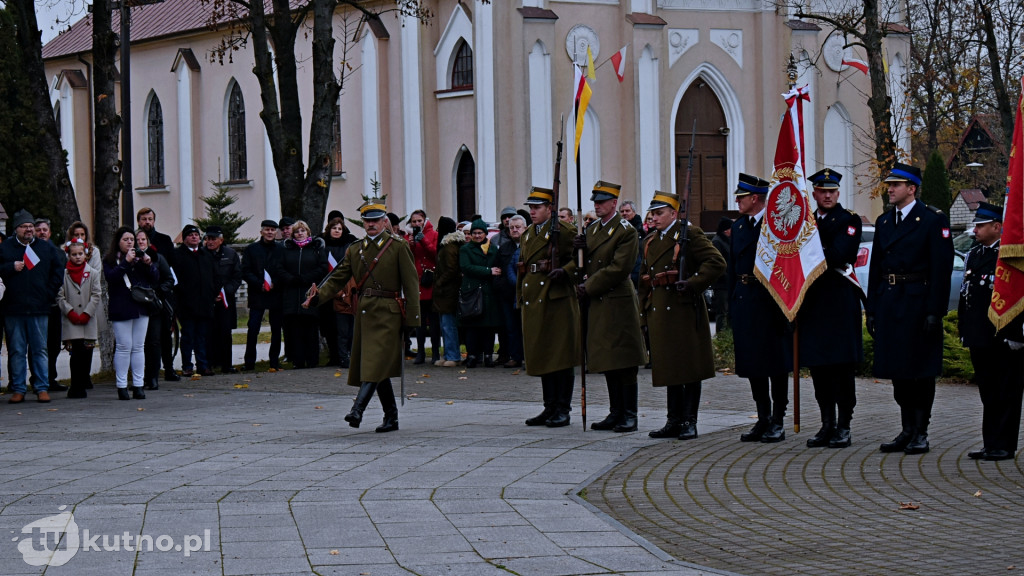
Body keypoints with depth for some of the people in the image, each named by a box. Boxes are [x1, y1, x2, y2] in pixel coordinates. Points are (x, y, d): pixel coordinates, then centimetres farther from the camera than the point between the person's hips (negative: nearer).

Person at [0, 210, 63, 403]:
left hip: (39, 308, 1)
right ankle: (18, 389, 9)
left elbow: (58, 271, 11)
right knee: (16, 351, 4)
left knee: (40, 349, 3)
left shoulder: (47, 248, 8)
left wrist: (49, 294, 3)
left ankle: (42, 388, 7)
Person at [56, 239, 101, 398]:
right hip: (70, 321, -2)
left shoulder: (92, 273, 8)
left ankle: (81, 385, 20)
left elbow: (96, 296, 4)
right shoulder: (63, 274, 4)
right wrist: (71, 312, -9)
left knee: (87, 354, 3)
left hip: (88, 321, 2)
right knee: (76, 354, -9)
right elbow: (60, 296, 1)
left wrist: (86, 314, -6)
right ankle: (77, 386, -4)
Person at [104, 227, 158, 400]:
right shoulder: (110, 260, 3)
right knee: (123, 347, -6)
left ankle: (138, 385, 7)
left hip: (141, 307, 4)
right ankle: (121, 386, -2)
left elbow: (155, 280, 8)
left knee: (138, 347, 5)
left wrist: (149, 264, -8)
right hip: (121, 309, -4)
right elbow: (111, 277, -15)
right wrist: (126, 262, -18)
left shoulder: (140, 257, 13)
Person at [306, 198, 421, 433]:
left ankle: (358, 410, -27)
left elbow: (411, 283, -4)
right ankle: (391, 418, 17)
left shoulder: (399, 247, -1)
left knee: (376, 363, -16)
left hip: (388, 312, -6)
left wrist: (413, 319, -10)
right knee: (378, 369, 9)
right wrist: (318, 296, -12)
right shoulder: (355, 250, 13)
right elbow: (338, 279, 8)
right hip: (364, 313, 6)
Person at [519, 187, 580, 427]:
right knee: (541, 356, 10)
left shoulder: (564, 231, -5)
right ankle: (550, 407, 17)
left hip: (558, 299, -7)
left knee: (561, 356, -4)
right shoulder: (527, 234, 17)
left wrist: (564, 271, -23)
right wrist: (520, 296, 18)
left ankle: (563, 410, 0)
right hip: (534, 300, 7)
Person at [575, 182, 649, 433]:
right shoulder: (591, 230, 15)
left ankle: (630, 416, -2)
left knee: (624, 363, -5)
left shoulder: (626, 231, -9)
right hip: (598, 305, 8)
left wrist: (588, 289, -12)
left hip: (619, 304, -8)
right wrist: (580, 250, -4)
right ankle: (616, 414, 17)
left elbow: (618, 269, -16)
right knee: (607, 363, 11)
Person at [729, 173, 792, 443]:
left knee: (776, 362, -1)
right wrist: (732, 306, 13)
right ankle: (763, 420, 16)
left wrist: (781, 306, -14)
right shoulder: (738, 226, 14)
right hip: (744, 300, 7)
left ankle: (777, 423, 4)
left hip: (770, 301, -7)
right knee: (751, 363, 9)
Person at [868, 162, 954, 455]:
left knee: (921, 370, -2)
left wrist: (934, 311, -15)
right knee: (898, 370, 9)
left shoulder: (933, 220, -5)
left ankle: (921, 433, 3)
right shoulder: (883, 222, 14)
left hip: (918, 304, -6)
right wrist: (872, 310, 10)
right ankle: (907, 431, 16)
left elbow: (942, 268, -10)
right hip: (889, 305, 6)